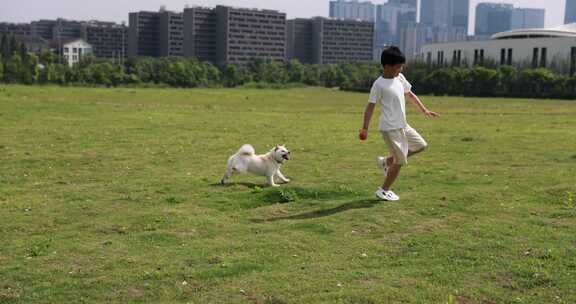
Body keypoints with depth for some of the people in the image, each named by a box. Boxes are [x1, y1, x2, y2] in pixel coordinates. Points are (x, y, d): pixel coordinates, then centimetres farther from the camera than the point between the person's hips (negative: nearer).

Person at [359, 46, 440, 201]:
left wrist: (424, 110, 16)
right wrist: (365, 128, -18)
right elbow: (370, 106, -15)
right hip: (390, 129, -8)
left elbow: (410, 94, 18)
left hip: (403, 126, 8)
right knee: (400, 160, -2)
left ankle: (386, 161, 21)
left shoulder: (400, 78, 6)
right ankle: (383, 191, 14)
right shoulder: (379, 85, -16)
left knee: (421, 145, 14)